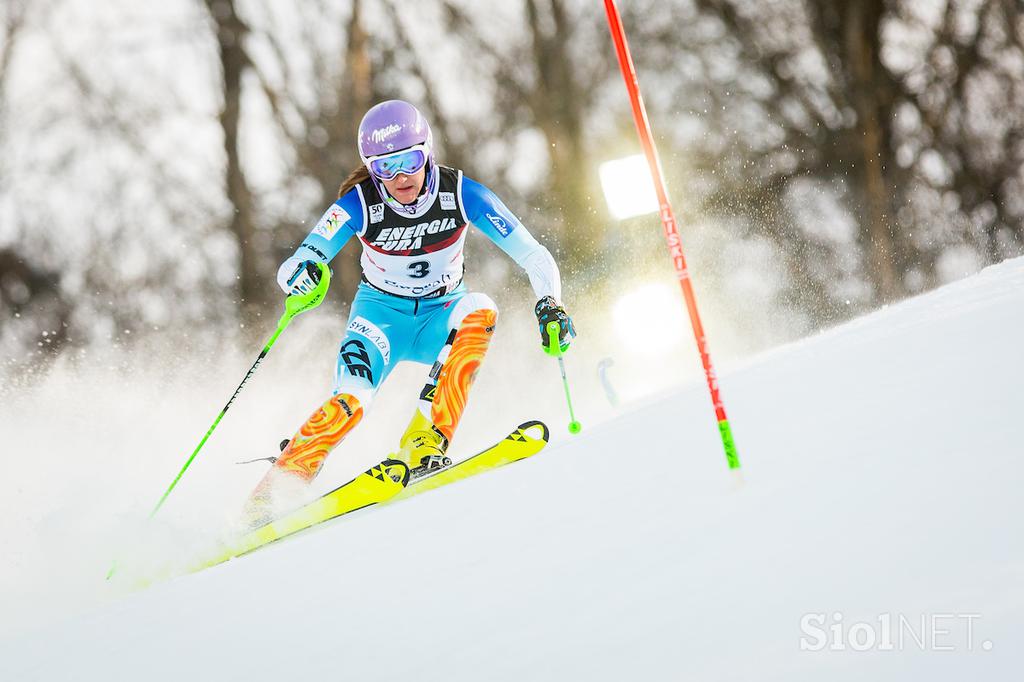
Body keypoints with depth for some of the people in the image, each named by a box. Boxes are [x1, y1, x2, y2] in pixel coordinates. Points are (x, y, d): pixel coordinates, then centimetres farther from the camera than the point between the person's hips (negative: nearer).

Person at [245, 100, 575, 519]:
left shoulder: (459, 194, -20)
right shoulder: (360, 204, -21)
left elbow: (533, 255, -17)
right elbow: (291, 269, -25)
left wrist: (550, 306, -34)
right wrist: (301, 275, -49)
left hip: (441, 315, 1)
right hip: (382, 314, -1)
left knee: (480, 311, -33)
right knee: (350, 399, -28)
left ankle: (425, 442, -35)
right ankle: (272, 495, -18)